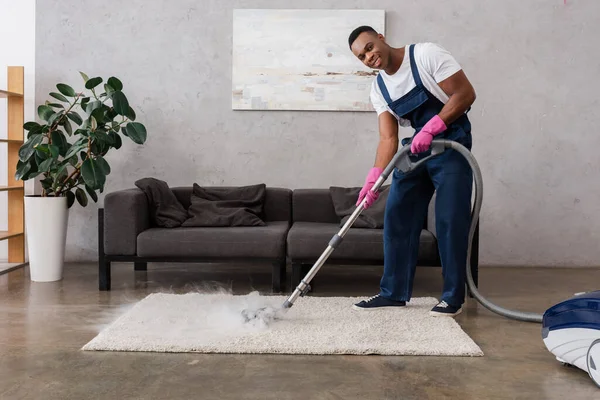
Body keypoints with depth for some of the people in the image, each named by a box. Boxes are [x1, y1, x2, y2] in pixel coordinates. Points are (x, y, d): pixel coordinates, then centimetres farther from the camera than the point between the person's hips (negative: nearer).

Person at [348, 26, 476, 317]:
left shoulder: (426, 55, -13)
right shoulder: (378, 89, 4)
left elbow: (465, 93, -16)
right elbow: (388, 138, -3)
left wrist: (431, 127, -26)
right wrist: (374, 177, -18)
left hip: (451, 145, -6)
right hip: (415, 150, 6)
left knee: (450, 221, -8)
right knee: (397, 218, 3)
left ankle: (453, 297, 4)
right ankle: (394, 292, 13)